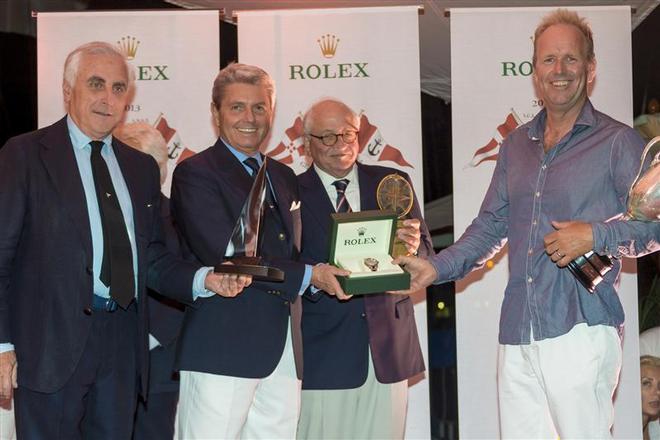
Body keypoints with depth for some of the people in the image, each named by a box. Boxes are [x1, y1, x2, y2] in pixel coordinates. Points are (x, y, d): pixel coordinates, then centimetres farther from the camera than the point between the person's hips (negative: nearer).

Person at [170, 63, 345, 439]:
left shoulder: (284, 176, 21)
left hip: (285, 350, 7)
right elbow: (224, 254, -13)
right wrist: (307, 275, -11)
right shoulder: (195, 173, -3)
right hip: (224, 347, -6)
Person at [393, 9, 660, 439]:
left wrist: (596, 235, -16)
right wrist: (438, 267, 8)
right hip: (517, 332, 6)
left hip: (581, 328, -5)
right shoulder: (516, 145, 18)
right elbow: (491, 224, 20)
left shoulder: (618, 141, 0)